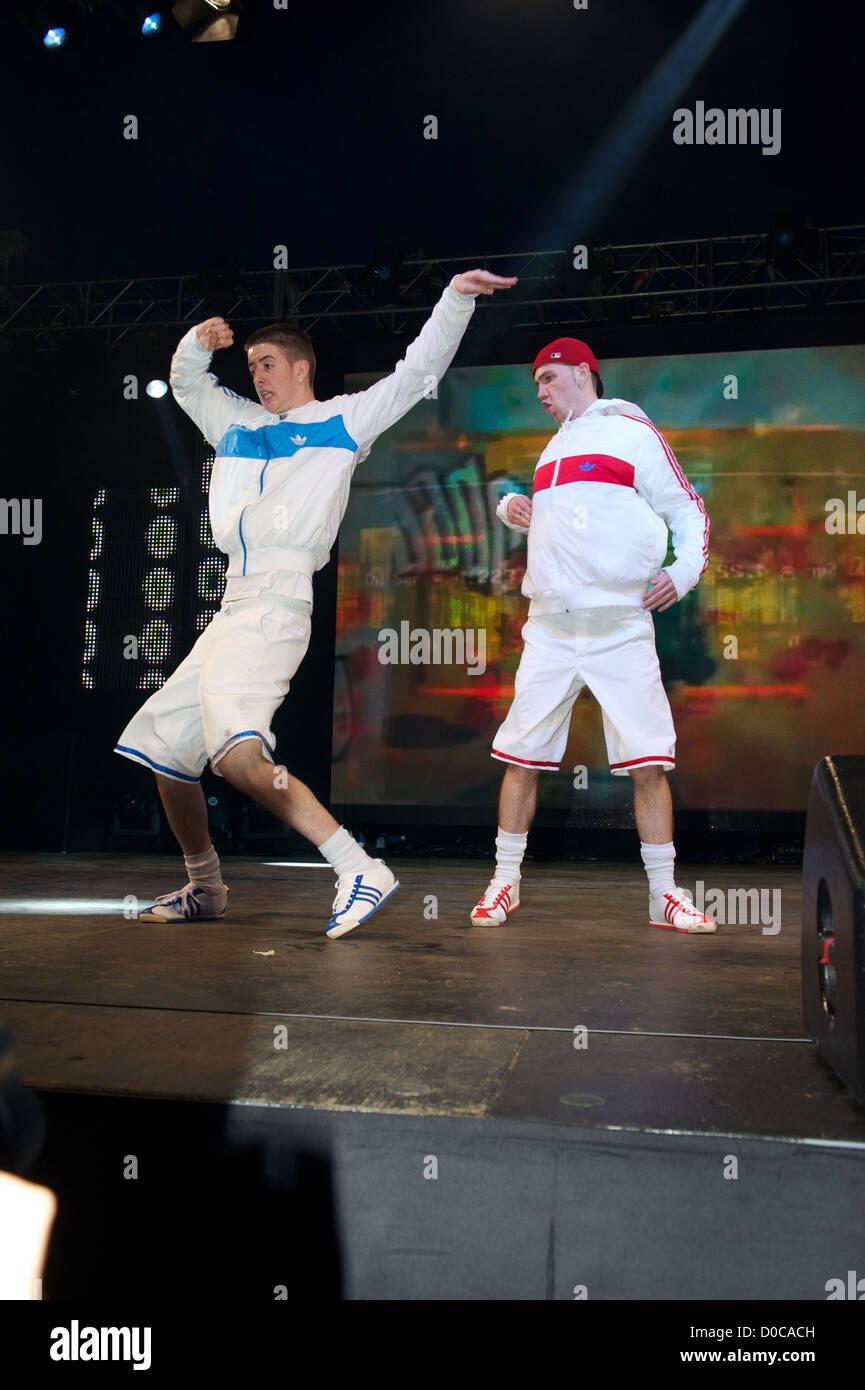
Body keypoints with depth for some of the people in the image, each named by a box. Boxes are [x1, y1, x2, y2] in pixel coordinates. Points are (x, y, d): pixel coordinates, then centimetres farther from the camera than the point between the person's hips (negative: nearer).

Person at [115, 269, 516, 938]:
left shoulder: (345, 418, 9)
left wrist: (456, 297, -3)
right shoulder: (237, 421, 26)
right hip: (233, 609, 8)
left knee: (237, 751, -28)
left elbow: (418, 370, 7)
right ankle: (204, 888, 23)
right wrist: (199, 342, 14)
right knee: (161, 745, 10)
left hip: (277, 607, -8)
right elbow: (187, 383, 35)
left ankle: (361, 869, -26)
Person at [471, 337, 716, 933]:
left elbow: (687, 508, 5)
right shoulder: (554, 447, 21)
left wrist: (686, 569, -11)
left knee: (648, 763, -6)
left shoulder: (632, 431, 4)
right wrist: (512, 505, 14)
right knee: (521, 756, 1)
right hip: (550, 627, 5)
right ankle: (506, 882, 14)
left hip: (621, 629, -5)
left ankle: (663, 894, 6)